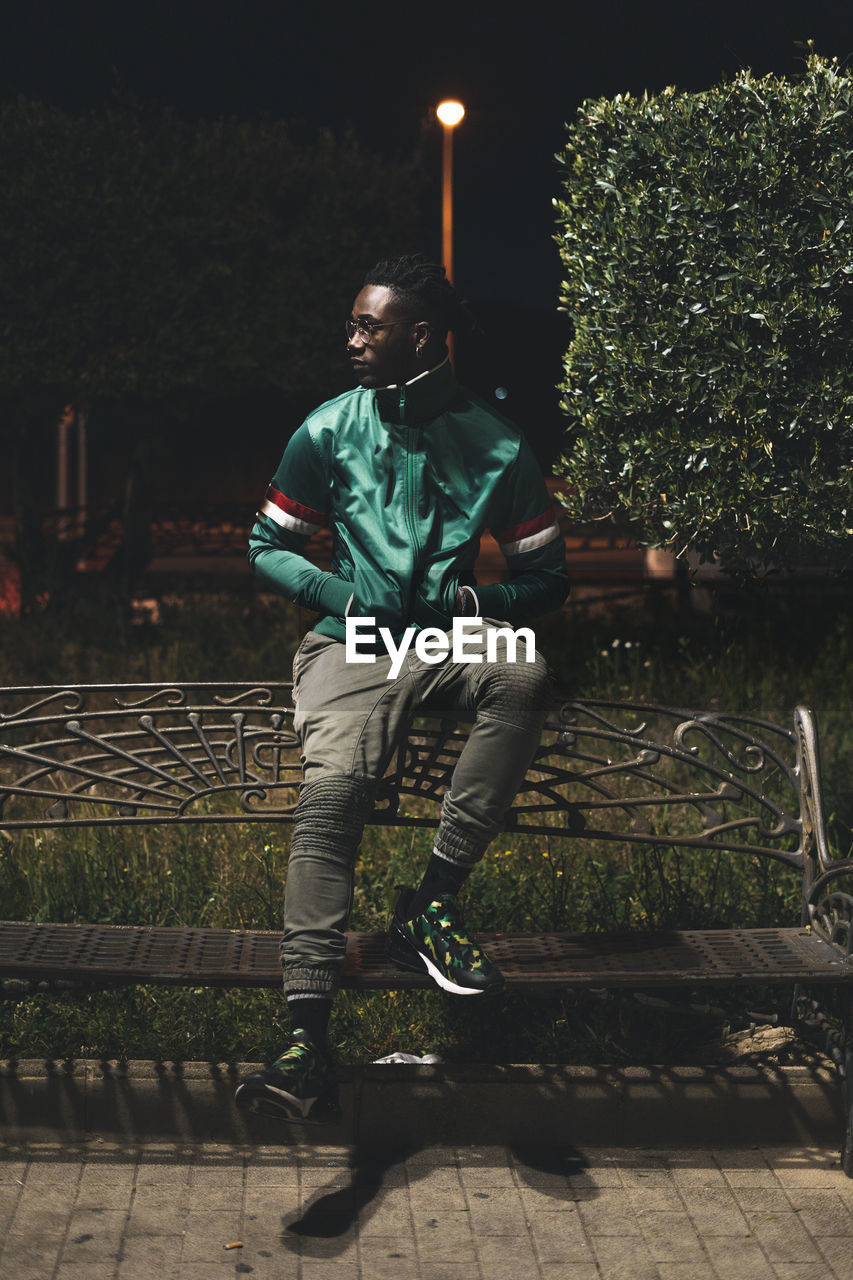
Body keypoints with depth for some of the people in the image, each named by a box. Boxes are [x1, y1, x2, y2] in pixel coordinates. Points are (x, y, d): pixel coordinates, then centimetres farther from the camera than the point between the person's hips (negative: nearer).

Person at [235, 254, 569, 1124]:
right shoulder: (329, 430, 9)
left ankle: (430, 905, -27)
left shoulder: (496, 448, 5)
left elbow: (547, 579, 11)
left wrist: (471, 603, -10)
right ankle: (307, 1040, -37)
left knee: (524, 676, -35)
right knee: (331, 792, -28)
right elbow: (266, 547, 15)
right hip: (351, 643, 0)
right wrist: (340, 595, -4)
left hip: (450, 638, 0)